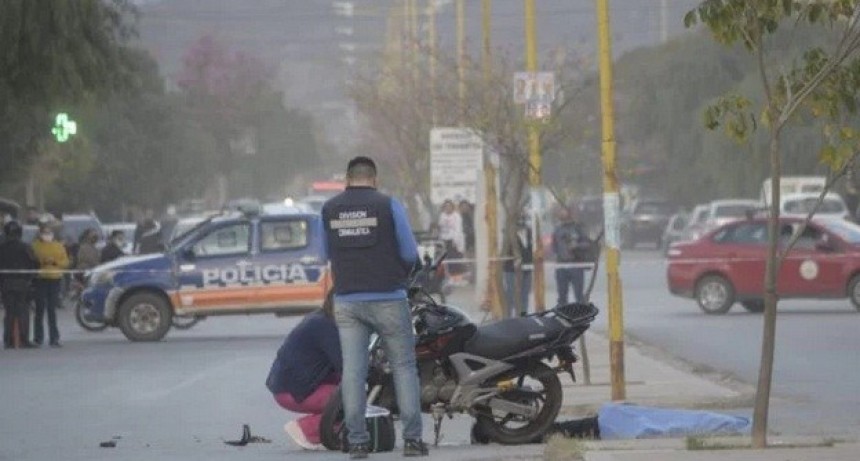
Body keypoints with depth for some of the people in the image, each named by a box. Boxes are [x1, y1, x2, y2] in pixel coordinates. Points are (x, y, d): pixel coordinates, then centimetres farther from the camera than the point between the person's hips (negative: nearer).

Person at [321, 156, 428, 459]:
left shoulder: (330, 209, 4)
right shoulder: (388, 205, -5)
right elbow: (410, 253, -3)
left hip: (347, 301, 2)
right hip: (387, 298, -2)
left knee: (353, 370, 3)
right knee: (404, 366, 5)